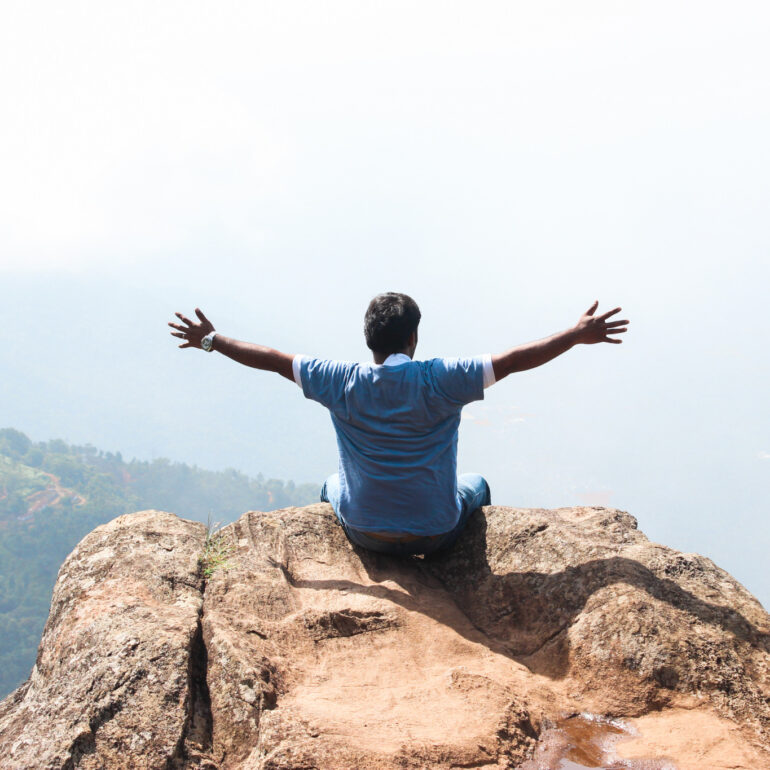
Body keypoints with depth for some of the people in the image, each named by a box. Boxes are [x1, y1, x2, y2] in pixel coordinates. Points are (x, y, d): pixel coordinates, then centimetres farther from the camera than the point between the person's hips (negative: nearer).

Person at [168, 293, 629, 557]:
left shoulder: (343, 383, -14)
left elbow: (273, 360, -5)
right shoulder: (441, 380, -19)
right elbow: (514, 360, -15)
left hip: (364, 533, 1)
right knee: (476, 485, 32)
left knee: (331, 486, 35)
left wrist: (212, 340, 8)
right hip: (437, 535, -1)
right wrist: (579, 335, -6)